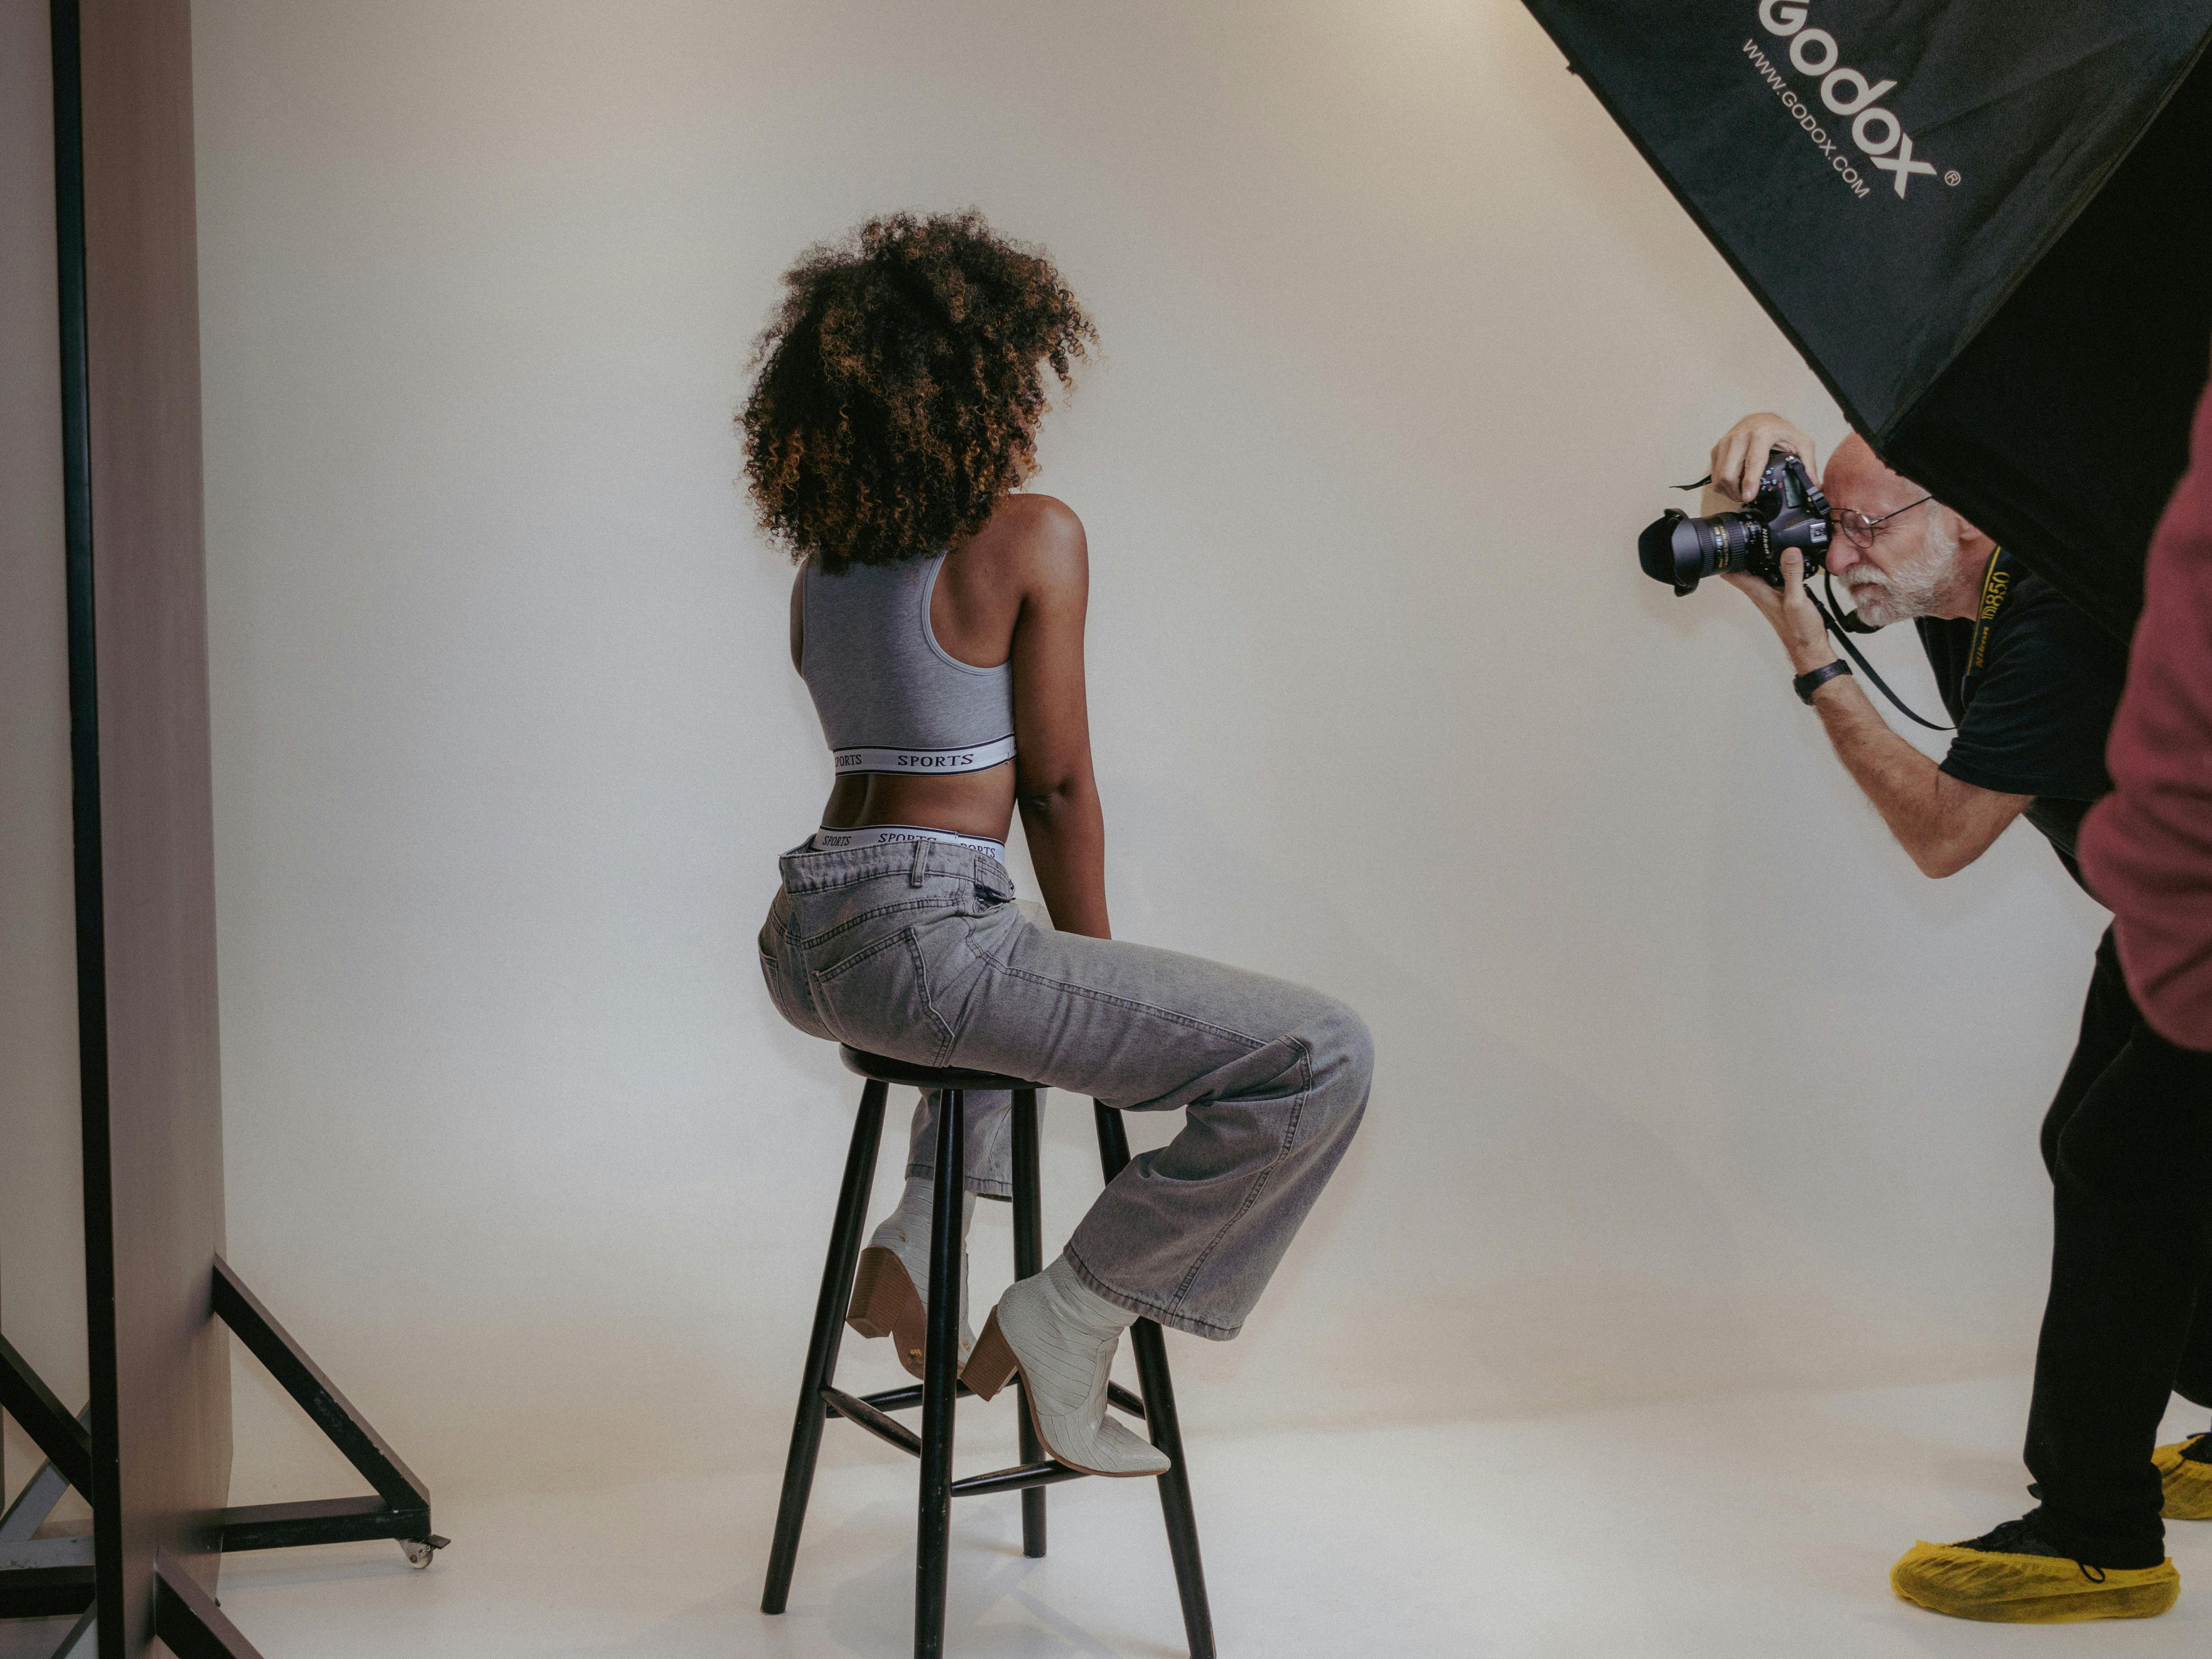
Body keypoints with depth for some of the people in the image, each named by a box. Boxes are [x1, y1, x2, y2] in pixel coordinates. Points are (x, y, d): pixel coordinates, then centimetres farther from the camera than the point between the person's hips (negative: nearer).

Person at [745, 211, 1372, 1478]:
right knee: (1323, 1058, -8)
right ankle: (1068, 1318, -2)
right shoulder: (1031, 533, -7)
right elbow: (1059, 788, -5)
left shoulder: (827, 558, 16)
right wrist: (1102, 978, 8)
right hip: (919, 940, -9)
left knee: (1013, 959, 43)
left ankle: (921, 1235, 25)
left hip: (805, 939, 9)